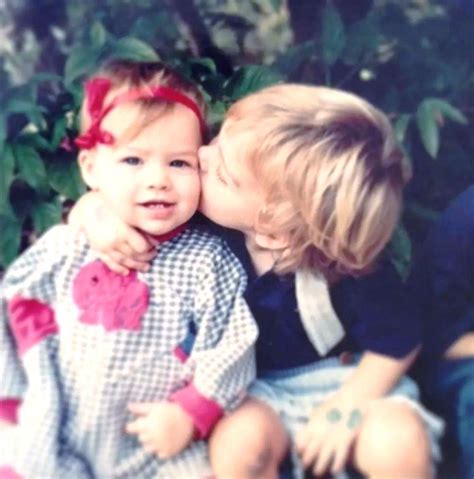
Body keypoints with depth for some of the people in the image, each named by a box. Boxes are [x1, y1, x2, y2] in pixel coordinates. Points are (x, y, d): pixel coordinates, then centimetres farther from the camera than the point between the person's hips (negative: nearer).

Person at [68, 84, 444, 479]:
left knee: (399, 444, -27)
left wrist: (344, 409, -17)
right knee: (240, 439, -31)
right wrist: (96, 211, -32)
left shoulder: (351, 272, -29)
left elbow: (398, 343, -12)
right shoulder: (208, 219, -23)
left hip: (336, 376, -1)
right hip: (255, 386, 2)